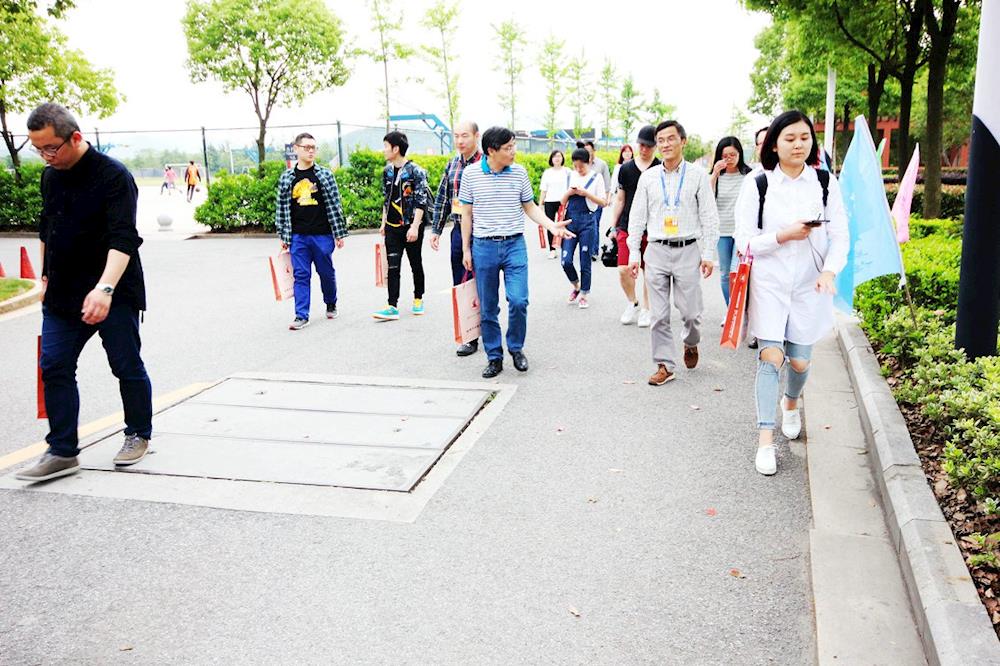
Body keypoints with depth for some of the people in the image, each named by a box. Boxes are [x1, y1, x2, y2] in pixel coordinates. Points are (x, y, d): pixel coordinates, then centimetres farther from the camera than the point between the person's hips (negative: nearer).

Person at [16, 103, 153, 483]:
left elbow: (123, 239, -25)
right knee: (54, 367, 2)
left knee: (127, 367, 5)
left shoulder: (113, 176, -15)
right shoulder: (50, 176, 9)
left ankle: (139, 435, 24)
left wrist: (105, 288, -36)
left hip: (113, 295, -7)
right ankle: (62, 452, 8)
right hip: (62, 295, 7)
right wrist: (46, 276, 22)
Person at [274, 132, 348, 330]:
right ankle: (302, 316, 5)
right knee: (300, 276, 1)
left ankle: (331, 304, 35)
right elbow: (281, 208, 8)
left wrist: (339, 233, -3)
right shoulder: (286, 178, 5)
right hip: (298, 237, 1)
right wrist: (283, 236, 6)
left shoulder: (325, 174, 0)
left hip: (322, 235, -1)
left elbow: (334, 204, -1)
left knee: (326, 272, 12)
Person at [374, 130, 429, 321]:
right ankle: (392, 307, -6)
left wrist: (415, 226, -20)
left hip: (411, 226, -5)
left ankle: (418, 299, 26)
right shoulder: (387, 171, 9)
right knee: (393, 266, -3)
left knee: (416, 264, 9)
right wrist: (383, 223, 17)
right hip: (393, 227, 5)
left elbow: (421, 201, -14)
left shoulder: (415, 171, -11)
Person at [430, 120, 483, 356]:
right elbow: (442, 199, 16)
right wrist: (436, 230, 13)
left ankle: (474, 337, 8)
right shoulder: (452, 164, 11)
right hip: (458, 231, 6)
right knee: (460, 285, 9)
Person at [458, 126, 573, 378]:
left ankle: (516, 348, 14)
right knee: (487, 308, 5)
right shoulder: (471, 174, -1)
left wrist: (552, 225, -6)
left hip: (515, 245, 1)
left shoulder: (519, 172, 3)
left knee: (518, 301, -11)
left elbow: (530, 207, 10)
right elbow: (467, 214, 5)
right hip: (484, 247, 0)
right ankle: (494, 357, 19)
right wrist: (466, 249, 4)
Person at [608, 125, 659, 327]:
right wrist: (612, 226, 9)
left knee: (649, 272, 5)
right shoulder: (626, 169, 6)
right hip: (627, 227, 2)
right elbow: (619, 199, 12)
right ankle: (633, 303, 19)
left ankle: (646, 310, 20)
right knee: (624, 270, -5)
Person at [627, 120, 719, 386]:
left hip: (688, 251, -2)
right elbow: (637, 217, 10)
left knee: (690, 311, 1)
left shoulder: (697, 174, 2)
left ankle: (691, 344, 33)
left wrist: (708, 254, -5)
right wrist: (633, 254, 5)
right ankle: (664, 365, 11)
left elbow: (709, 216, 1)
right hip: (657, 251, 2)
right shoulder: (648, 177, 8)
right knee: (659, 315, 2)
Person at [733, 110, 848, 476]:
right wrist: (783, 236, -19)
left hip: (810, 285, 2)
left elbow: (840, 235, 0)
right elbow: (744, 239, -4)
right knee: (770, 356, -8)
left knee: (799, 360, 10)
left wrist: (829, 271, -18)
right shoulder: (757, 184, -3)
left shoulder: (825, 182, 2)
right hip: (769, 283, -2)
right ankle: (765, 439, -1)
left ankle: (791, 404, 44)